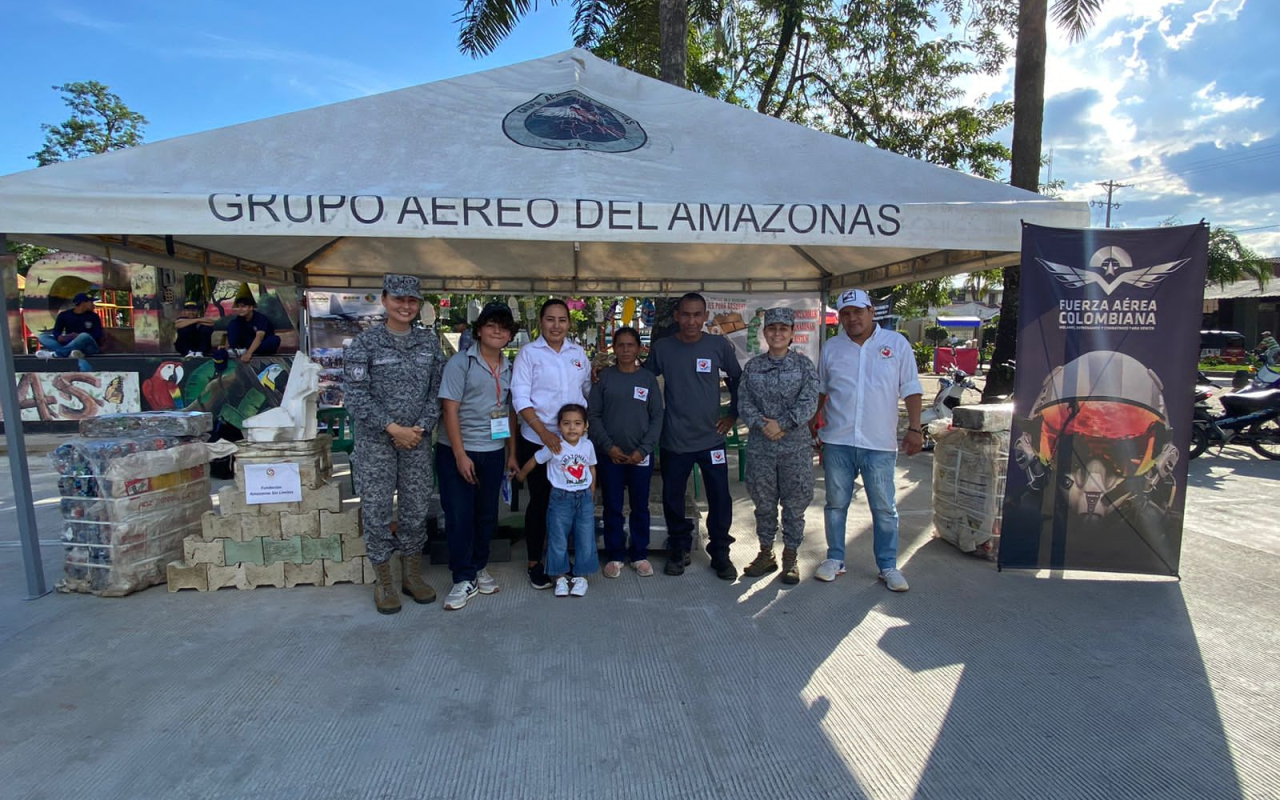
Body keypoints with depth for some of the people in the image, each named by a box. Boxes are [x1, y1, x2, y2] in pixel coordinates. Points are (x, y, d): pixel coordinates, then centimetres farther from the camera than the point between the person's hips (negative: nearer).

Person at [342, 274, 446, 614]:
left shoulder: (429, 342, 5)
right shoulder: (365, 343, -5)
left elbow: (437, 390, 5)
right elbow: (355, 394, -10)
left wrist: (422, 427, -7)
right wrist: (392, 428, -14)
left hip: (417, 440, 3)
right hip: (375, 442, -3)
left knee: (416, 509, 9)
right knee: (376, 511, 4)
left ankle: (412, 574, 27)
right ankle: (383, 581, 21)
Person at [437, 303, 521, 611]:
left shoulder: (509, 368, 8)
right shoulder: (461, 363, -7)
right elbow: (450, 410, -11)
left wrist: (512, 453, 10)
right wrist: (460, 455, -15)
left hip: (494, 452, 5)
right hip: (458, 452, -4)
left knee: (487, 515, 13)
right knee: (459, 516, 1)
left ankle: (479, 568, 31)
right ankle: (464, 579, 14)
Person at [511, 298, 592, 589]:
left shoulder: (578, 353, 8)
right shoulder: (528, 352, -4)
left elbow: (590, 388, 18)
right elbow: (520, 398, -10)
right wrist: (544, 433, -18)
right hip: (537, 440, -4)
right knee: (540, 501, 6)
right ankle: (534, 563, 22)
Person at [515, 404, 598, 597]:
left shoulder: (588, 445, -2)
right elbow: (533, 461, -1)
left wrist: (590, 495, 11)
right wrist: (520, 476, 11)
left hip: (584, 498, 3)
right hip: (560, 498, -3)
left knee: (585, 539, 7)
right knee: (558, 540, 4)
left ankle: (581, 576, 20)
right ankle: (561, 577, 18)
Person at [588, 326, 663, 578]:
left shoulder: (648, 378, 3)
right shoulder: (604, 376, 1)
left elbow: (657, 417, 1)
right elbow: (593, 415, -1)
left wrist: (644, 449, -9)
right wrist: (608, 446, -11)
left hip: (641, 455, 1)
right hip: (610, 454, 0)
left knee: (640, 507, 9)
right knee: (612, 507, 7)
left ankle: (639, 554, 23)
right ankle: (615, 555, 20)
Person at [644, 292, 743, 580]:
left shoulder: (719, 345, -2)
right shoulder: (661, 348, -2)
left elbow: (738, 380, 10)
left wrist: (733, 414, 7)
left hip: (712, 438, 0)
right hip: (674, 440, 0)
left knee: (720, 499, 3)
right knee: (672, 497, 10)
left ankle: (720, 552, 23)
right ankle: (678, 548, 30)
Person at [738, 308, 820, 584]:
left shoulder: (804, 364, 0)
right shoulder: (752, 366, 6)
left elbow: (809, 402, -8)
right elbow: (744, 402, 1)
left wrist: (782, 424, -17)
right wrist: (762, 425, -15)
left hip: (796, 446, -2)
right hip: (760, 446, 2)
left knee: (794, 504, 6)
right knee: (764, 503, 11)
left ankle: (790, 558, 21)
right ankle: (766, 553, 27)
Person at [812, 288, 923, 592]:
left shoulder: (897, 344, 2)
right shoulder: (832, 347, 7)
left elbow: (911, 390, 1)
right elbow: (820, 389, 16)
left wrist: (915, 428, -6)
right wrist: (813, 420, 11)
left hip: (879, 443, -2)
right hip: (837, 441, 2)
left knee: (884, 509, 6)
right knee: (836, 504, 11)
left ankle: (888, 566, 21)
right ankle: (835, 559, 26)